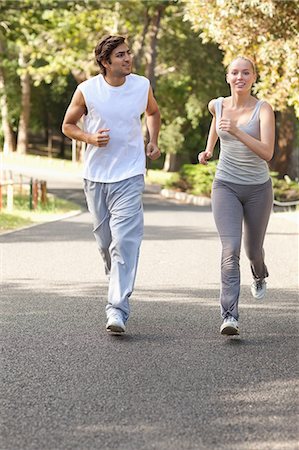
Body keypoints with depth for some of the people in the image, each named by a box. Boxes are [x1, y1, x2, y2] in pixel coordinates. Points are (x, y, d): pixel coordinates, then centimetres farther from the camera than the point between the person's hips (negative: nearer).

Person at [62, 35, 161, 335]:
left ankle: (117, 309, -19)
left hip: (129, 176, -1)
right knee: (105, 241, 11)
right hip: (95, 176, 1)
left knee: (125, 241, -14)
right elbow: (68, 125, 6)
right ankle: (118, 283, 39)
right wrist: (90, 138, -13)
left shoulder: (142, 86, -1)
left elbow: (152, 112, 22)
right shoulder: (87, 90, -6)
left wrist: (153, 141, 8)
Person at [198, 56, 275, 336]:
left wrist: (236, 132, -36)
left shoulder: (263, 110, -14)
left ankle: (259, 274, 56)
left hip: (258, 188, -1)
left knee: (253, 250, 17)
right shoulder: (217, 105, -3)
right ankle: (229, 316, -21)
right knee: (230, 250, -18)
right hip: (226, 186, 1)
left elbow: (267, 153, -26)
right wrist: (208, 150, 18)